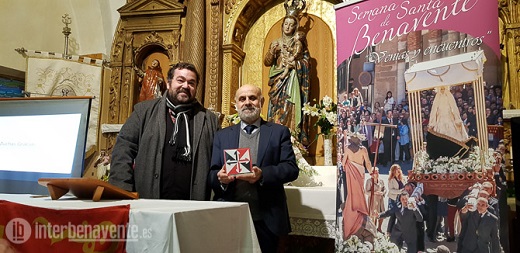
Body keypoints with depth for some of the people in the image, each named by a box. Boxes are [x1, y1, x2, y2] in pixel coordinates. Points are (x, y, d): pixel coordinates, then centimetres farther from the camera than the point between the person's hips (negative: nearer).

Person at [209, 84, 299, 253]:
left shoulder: (279, 132, 6)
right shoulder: (222, 135, 13)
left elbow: (291, 168, -3)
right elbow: (212, 173, 8)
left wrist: (262, 175, -20)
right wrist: (220, 177, -16)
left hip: (266, 219, -1)